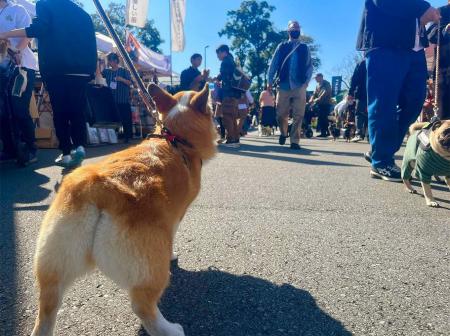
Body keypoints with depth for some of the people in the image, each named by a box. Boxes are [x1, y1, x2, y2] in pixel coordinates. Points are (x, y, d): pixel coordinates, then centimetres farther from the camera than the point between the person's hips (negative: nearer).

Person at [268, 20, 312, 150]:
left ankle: (294, 141, 0)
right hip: (283, 86, 0)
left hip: (299, 87, 0)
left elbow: (309, 66, 10)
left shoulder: (304, 48, 14)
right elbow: (273, 64, 7)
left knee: (298, 115, -6)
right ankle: (283, 133, 28)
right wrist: (270, 81, -2)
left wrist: (307, 81, -5)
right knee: (281, 114, 2)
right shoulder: (282, 46, 12)